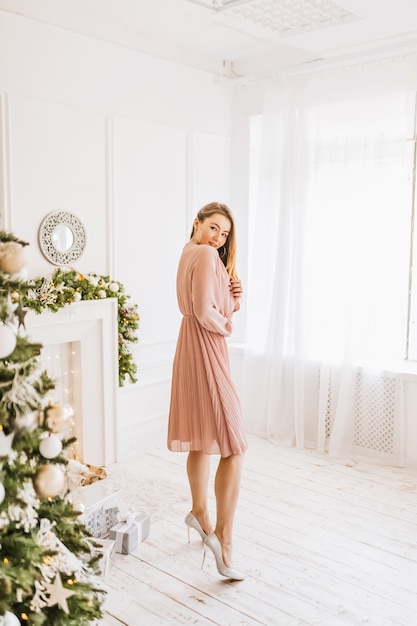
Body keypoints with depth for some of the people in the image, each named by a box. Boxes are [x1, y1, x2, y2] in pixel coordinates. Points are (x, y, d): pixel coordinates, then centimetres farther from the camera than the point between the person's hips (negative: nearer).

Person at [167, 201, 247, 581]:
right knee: (233, 446, -9)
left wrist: (233, 298, 0)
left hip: (194, 349, 11)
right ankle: (223, 537, -7)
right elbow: (204, 311, -22)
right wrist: (224, 326, -4)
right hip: (206, 350, -11)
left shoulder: (190, 254, 18)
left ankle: (200, 513, 35)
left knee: (201, 438, 20)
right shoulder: (206, 254, -13)